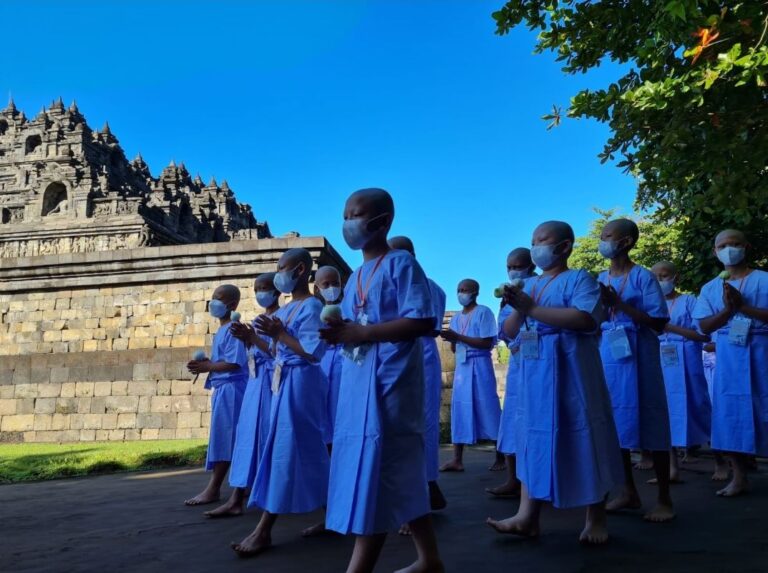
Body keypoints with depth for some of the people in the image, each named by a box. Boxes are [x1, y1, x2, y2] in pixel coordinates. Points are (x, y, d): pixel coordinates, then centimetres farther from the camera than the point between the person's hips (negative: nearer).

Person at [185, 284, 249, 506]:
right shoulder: (220, 331, 18)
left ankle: (213, 489, -1)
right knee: (233, 440, 14)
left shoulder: (233, 329, -14)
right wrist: (206, 362, 3)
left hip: (231, 390, -10)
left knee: (224, 438, -6)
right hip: (222, 389, 10)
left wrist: (207, 367, -14)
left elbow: (234, 363, -21)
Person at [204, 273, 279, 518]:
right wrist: (247, 338, -1)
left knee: (269, 434, -3)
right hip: (256, 381, 7)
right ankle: (237, 499, 2)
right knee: (249, 433, 2)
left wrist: (252, 337, -15)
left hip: (272, 381, -7)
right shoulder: (258, 320, 17)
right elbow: (255, 354, 15)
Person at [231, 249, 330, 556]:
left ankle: (264, 530, -3)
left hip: (301, 383, -9)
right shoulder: (284, 309, 14)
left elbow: (312, 353, -21)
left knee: (286, 449, -7)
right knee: (305, 450, 15)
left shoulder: (312, 306, -12)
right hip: (284, 382, 9)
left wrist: (279, 333, -19)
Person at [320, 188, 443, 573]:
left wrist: (361, 333, -19)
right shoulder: (355, 277, 18)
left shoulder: (401, 264, -6)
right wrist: (339, 333, -3)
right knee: (400, 474, 13)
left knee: (374, 473, -7)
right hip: (359, 381, 8)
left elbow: (422, 322, -16)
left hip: (389, 381, -8)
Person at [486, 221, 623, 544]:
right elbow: (509, 332, 16)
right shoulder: (529, 285, 16)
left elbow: (585, 319, -21)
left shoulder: (578, 279, -3)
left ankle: (596, 518, 14)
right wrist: (517, 309, -7)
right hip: (534, 374, 7)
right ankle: (527, 516, 10)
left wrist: (532, 308, -19)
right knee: (534, 437, 5)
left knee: (581, 439, 0)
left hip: (569, 372, -6)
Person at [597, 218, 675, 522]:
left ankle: (664, 499, 12)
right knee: (614, 423, 9)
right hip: (608, 356, 6)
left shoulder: (643, 276, -6)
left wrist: (619, 304, -17)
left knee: (649, 424, -1)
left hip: (637, 357, -6)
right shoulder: (601, 278, 11)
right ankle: (629, 491, 23)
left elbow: (658, 323, -11)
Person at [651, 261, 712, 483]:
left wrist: (671, 328, -15)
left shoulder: (689, 301, -1)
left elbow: (704, 334, -8)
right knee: (666, 412, 0)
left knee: (695, 409, -1)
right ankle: (672, 468, 3)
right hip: (661, 365, 4)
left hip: (685, 364, -4)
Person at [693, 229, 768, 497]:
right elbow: (705, 326, 1)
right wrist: (728, 309, -14)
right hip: (728, 357, 3)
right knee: (730, 413, 2)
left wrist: (742, 306, -17)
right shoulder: (710, 288, 9)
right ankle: (739, 477, 11)